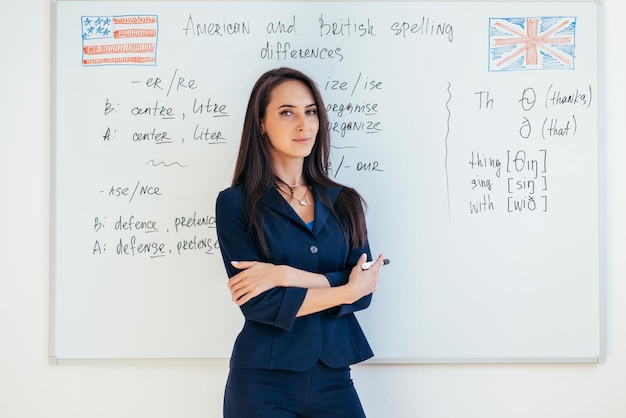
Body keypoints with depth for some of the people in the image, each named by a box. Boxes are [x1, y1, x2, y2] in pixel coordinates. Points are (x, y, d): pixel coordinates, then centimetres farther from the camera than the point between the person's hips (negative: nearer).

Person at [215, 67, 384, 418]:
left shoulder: (345, 202, 6)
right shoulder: (236, 203, -5)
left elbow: (363, 290, -4)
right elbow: (259, 304, -13)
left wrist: (287, 275, -16)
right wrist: (345, 290, -9)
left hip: (334, 377, 3)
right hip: (263, 383, -3)